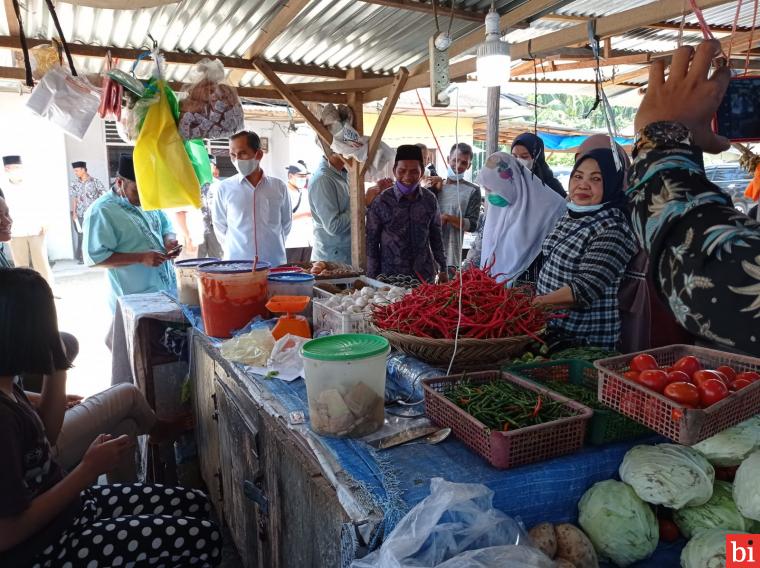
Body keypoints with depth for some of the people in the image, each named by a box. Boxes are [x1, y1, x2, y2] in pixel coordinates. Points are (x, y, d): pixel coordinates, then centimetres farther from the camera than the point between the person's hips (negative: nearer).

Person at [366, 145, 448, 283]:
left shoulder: (430, 200, 1)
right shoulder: (381, 202, -8)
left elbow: (436, 237, 11)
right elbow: (372, 243, -4)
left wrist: (443, 269, 11)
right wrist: (373, 279, -5)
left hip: (425, 275, 3)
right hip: (390, 276, -3)